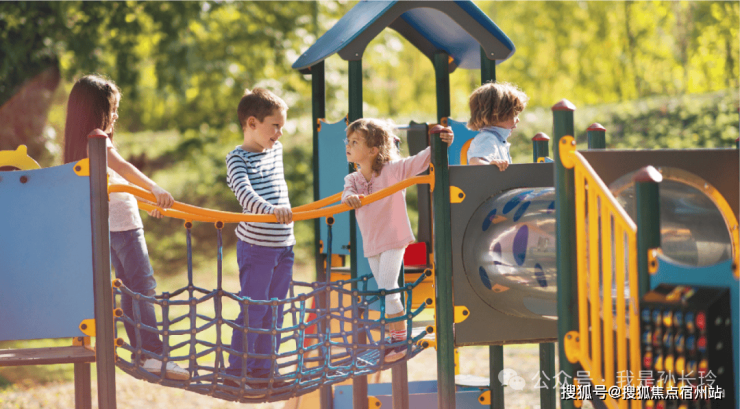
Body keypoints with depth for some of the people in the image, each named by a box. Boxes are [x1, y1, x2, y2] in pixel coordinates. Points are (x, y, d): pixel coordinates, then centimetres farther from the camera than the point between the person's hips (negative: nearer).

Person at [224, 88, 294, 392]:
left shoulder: (275, 150, 9)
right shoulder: (238, 158, -13)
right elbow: (245, 193, -29)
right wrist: (270, 210, -43)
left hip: (283, 245, 7)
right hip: (256, 245, -7)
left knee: (274, 311, 11)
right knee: (252, 309, -5)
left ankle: (263, 369, 20)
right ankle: (236, 371, 4)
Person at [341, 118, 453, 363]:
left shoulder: (393, 170, -12)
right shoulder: (352, 179, 1)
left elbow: (420, 161, -18)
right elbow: (348, 193, -18)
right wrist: (350, 197, -43)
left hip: (394, 239, -6)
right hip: (371, 244, 6)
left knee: (387, 288, -13)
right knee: (384, 290, 15)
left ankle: (401, 340, -3)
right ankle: (394, 335, 28)